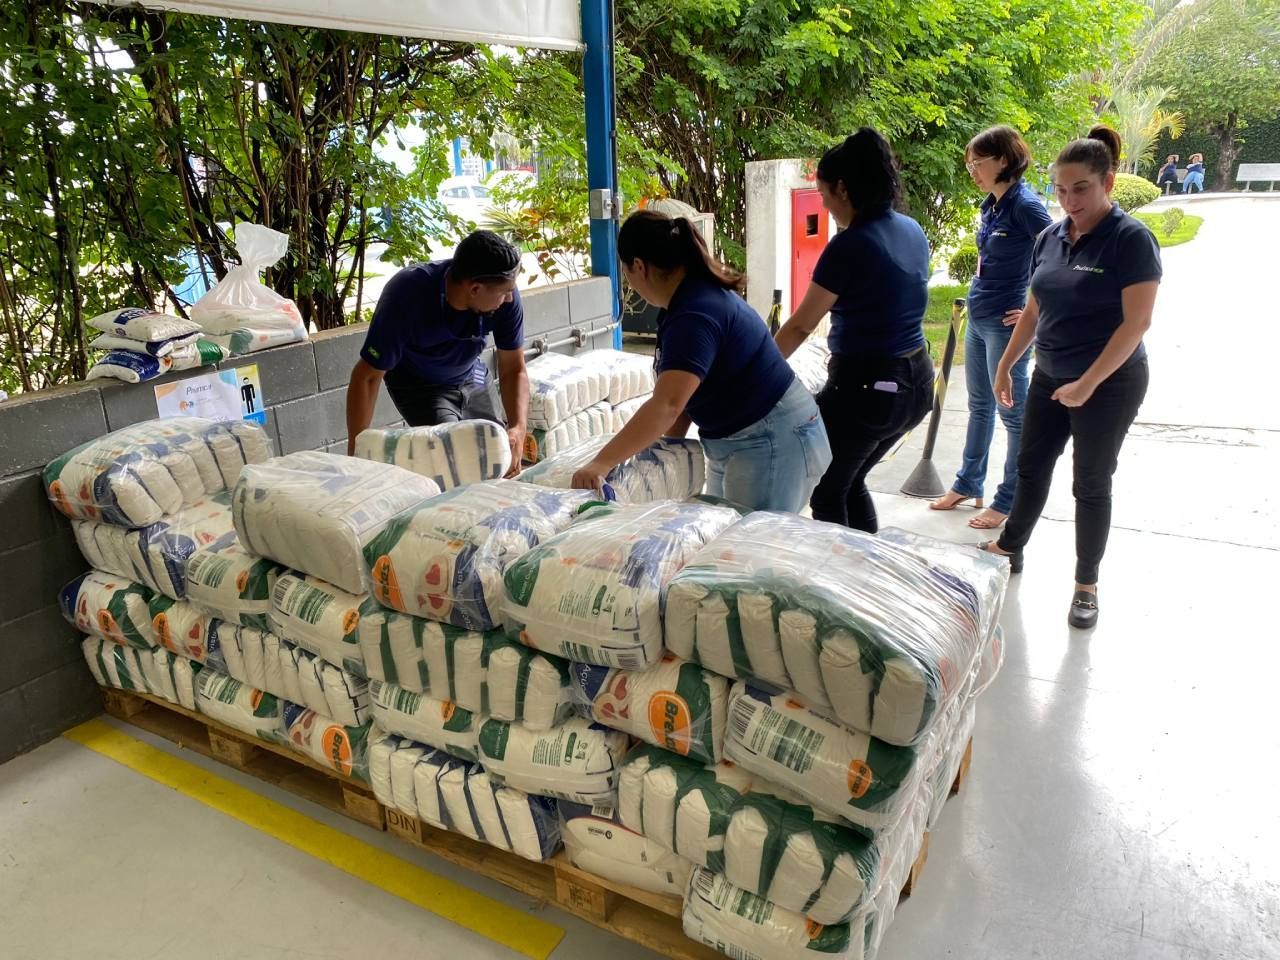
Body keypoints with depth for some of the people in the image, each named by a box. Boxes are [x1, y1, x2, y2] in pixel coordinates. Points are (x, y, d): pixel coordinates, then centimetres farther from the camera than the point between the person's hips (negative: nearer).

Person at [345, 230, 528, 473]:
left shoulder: (506, 297, -28)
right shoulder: (406, 295, -37)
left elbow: (514, 370, -18)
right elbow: (367, 377, -29)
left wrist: (519, 429, -36)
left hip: (470, 379, 4)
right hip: (417, 384, -4)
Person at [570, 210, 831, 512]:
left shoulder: (696, 315, -26)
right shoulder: (693, 296, 5)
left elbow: (667, 405, -36)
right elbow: (685, 390, 8)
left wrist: (601, 464, -36)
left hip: (773, 443, -10)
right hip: (733, 443, 10)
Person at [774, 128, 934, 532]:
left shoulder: (850, 245, -18)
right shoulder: (913, 231, 6)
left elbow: (801, 325, -13)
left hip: (865, 387, -8)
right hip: (916, 382, 8)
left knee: (826, 492, 12)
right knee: (851, 481, 25)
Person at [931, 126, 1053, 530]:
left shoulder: (1025, 205, -17)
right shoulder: (990, 205, 8)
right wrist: (979, 294, 16)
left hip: (1005, 323, -9)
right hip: (977, 318, 9)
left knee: (1013, 412, 3)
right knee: (979, 405, 19)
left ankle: (1009, 500, 14)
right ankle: (968, 483, 33)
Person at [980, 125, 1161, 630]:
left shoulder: (1130, 238, -15)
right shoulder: (1051, 237, 3)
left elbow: (1136, 322, -19)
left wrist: (1088, 384, -22)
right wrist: (1005, 365, 10)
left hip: (1108, 384, -6)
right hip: (1050, 378, 6)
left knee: (1091, 483, 4)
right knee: (1032, 466, 15)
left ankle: (1087, 586, 20)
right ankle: (1010, 549, 35)